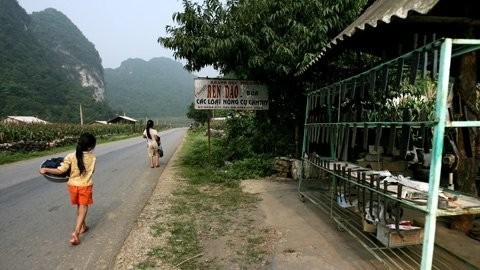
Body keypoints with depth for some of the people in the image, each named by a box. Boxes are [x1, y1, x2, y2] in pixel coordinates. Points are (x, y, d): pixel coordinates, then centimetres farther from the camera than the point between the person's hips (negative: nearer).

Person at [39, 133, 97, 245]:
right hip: (85, 186, -2)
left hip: (73, 185, 2)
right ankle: (76, 232, -9)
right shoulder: (93, 158, -10)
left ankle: (83, 226, 37)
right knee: (83, 209, 5)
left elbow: (60, 171, -14)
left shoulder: (71, 157, -13)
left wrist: (45, 170, -2)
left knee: (79, 208, 22)